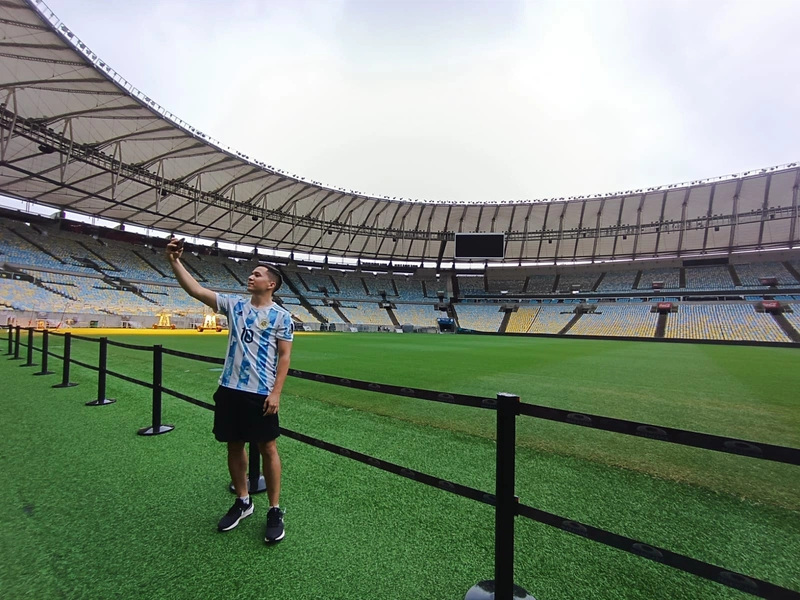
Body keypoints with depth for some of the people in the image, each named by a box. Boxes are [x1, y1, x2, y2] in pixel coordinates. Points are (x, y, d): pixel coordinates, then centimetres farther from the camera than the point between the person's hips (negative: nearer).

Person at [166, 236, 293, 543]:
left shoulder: (281, 316, -4)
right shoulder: (235, 304, 8)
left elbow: (284, 357, -7)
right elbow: (196, 290, 4)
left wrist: (276, 392, -13)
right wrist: (175, 261, -5)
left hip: (261, 393, -5)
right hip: (229, 389, 5)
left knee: (268, 449, 3)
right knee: (234, 446, 16)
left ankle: (274, 511, 19)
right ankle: (242, 502, 35)